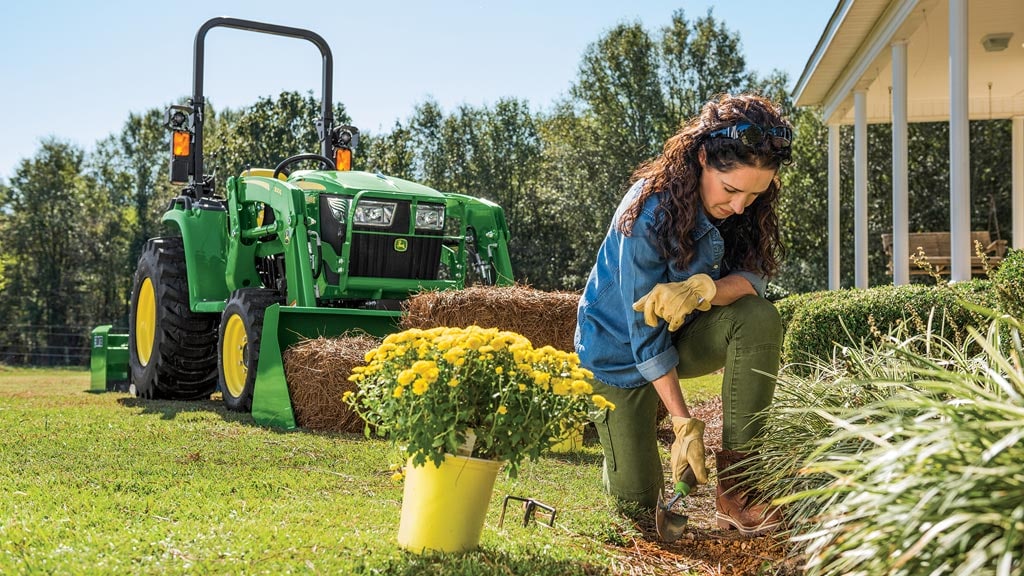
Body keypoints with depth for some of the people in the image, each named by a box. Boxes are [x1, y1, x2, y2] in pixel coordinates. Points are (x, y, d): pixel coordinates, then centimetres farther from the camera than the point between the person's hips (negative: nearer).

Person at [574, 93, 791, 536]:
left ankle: (735, 482, -19)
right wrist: (684, 423, -28)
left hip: (685, 335, 5)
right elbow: (646, 333, -27)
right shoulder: (648, 214, -30)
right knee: (637, 503, -6)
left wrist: (703, 290, -43)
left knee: (759, 319, -29)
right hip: (621, 351, -4)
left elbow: (754, 278, -20)